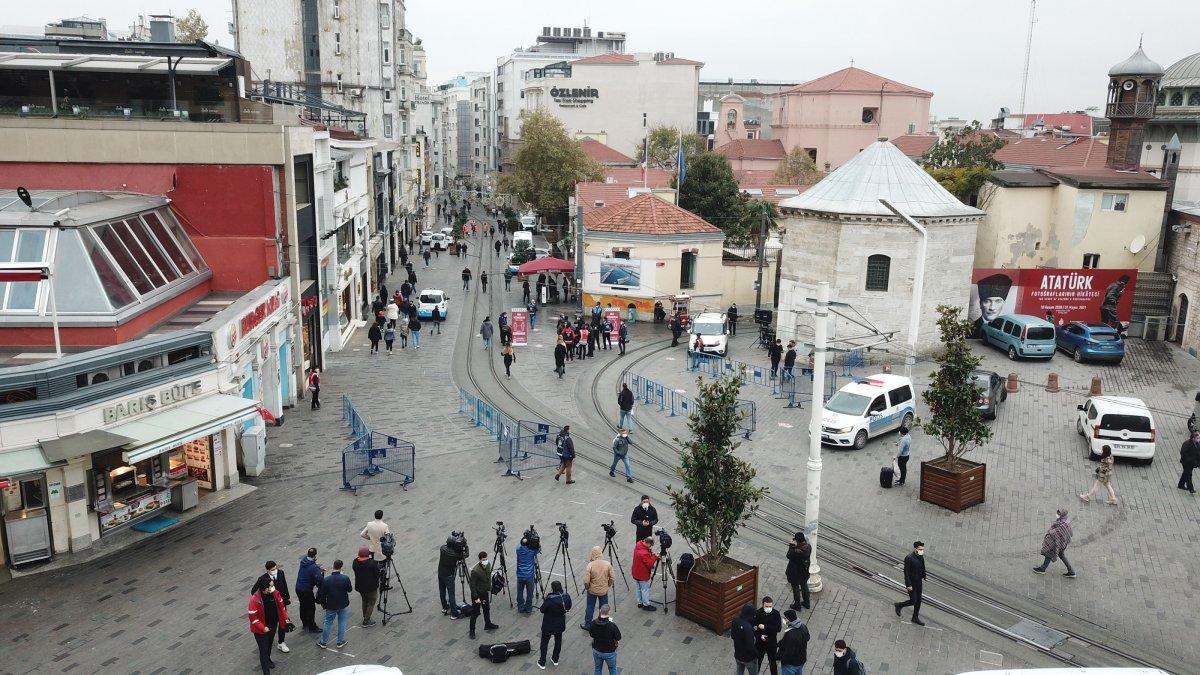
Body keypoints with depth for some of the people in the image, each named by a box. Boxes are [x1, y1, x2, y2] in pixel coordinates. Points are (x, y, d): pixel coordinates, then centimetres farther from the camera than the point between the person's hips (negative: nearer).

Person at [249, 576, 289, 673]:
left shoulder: (275, 593, -14)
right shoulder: (255, 599, -30)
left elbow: (281, 606, 3)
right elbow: (253, 617, -24)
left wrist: (285, 618, 5)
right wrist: (262, 628, -23)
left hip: (273, 625, 6)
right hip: (261, 629, -6)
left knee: (269, 644, 27)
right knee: (263, 649, 1)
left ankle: (267, 660, 54)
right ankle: (266, 671, 12)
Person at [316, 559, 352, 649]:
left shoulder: (326, 580, -15)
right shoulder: (345, 578, -18)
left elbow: (322, 594, -6)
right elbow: (350, 589, -3)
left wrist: (324, 604, 9)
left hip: (331, 606, 0)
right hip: (343, 605, 0)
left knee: (328, 623, 14)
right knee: (342, 623, 14)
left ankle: (324, 642, 23)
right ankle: (341, 642, 20)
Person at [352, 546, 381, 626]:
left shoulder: (355, 562, -7)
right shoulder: (372, 563, -23)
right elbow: (377, 574, -15)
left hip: (360, 586, 6)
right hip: (371, 587, -6)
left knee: (364, 601, 24)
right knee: (371, 603, 9)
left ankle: (365, 617, 34)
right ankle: (366, 621, 8)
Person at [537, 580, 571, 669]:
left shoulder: (549, 600, -31)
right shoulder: (566, 597, -14)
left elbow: (542, 610, -18)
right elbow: (568, 608, 2)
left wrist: (544, 602, -3)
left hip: (548, 625, -4)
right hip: (560, 624, 4)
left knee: (544, 643, 15)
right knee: (558, 641, 24)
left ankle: (542, 663, 23)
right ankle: (555, 660, 38)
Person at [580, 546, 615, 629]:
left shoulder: (590, 565, -21)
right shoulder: (607, 564, -14)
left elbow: (586, 581, -20)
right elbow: (612, 578, -7)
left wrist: (587, 588, 0)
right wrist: (607, 585, 10)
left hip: (592, 591, -2)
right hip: (604, 591, 2)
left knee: (590, 608, 16)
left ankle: (587, 625, 27)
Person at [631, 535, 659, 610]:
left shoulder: (638, 544, -7)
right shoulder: (644, 553, -35)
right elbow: (650, 564, -28)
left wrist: (651, 553, -5)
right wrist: (655, 557, -20)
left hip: (636, 573, 9)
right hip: (643, 575, -9)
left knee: (639, 588, 23)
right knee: (645, 589, 9)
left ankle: (640, 602, 37)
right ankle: (646, 605, 23)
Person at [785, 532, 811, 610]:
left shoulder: (796, 551, -36)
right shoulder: (808, 546, -17)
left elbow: (789, 556, -19)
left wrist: (791, 546, -13)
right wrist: (794, 545, -2)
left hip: (796, 573, -6)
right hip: (805, 572, 6)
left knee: (796, 588, 15)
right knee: (804, 586, 26)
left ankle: (797, 605, 31)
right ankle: (806, 604, 41)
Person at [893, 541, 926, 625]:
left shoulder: (921, 556, -1)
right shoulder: (909, 558, -25)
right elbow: (906, 572, -24)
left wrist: (923, 578, 18)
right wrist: (908, 585, -24)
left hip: (919, 582, 7)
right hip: (911, 583, -7)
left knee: (918, 600, 14)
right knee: (913, 601, -3)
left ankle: (915, 618, 29)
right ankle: (899, 605, 23)